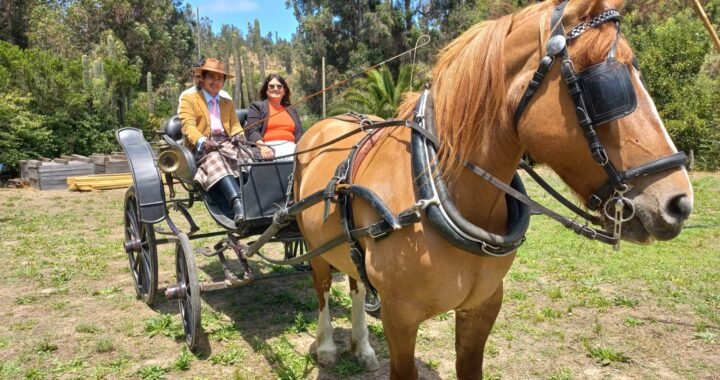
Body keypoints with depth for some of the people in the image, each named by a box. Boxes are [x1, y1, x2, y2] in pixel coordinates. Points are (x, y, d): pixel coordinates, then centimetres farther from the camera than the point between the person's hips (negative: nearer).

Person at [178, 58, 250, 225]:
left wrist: (239, 135, -9)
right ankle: (238, 204, -59)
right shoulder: (188, 99, 16)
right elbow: (188, 126, 0)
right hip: (202, 148, -4)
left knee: (247, 160, -32)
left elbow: (235, 126, 18)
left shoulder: (228, 103, 31)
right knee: (216, 161, -39)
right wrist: (202, 142, -22)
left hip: (228, 145, 4)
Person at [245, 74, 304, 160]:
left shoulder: (291, 111, 30)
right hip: (269, 148, -4)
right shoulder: (257, 106, 17)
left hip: (291, 147, 4)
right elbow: (251, 131, 2)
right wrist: (262, 147, -19)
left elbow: (299, 134, 21)